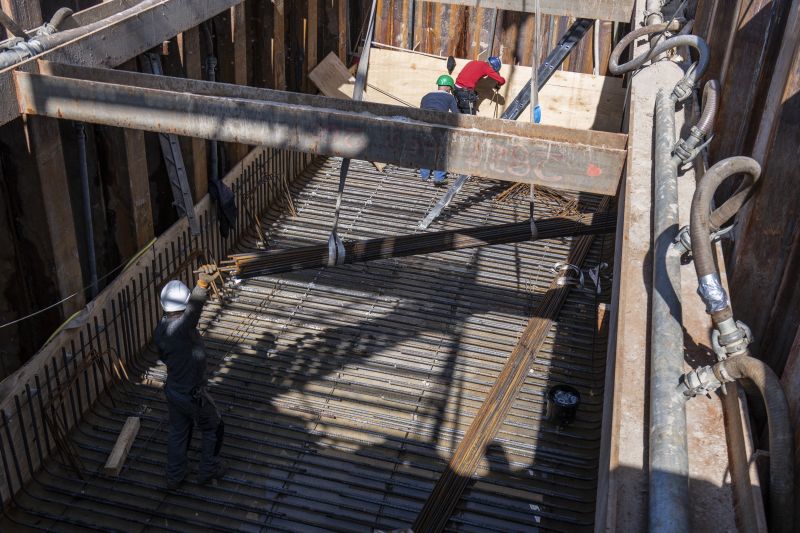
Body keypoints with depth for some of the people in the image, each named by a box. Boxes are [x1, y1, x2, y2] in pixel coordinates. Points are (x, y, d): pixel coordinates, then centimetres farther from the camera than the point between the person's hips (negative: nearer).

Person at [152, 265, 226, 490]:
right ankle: (207, 471, 36)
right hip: (193, 395, -7)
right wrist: (203, 283, -73)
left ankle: (174, 476, 41)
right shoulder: (181, 328, -34)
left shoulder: (160, 328, -8)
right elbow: (194, 305, -56)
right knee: (213, 429, 19)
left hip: (173, 390, 7)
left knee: (177, 433, 26)